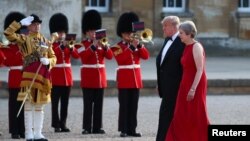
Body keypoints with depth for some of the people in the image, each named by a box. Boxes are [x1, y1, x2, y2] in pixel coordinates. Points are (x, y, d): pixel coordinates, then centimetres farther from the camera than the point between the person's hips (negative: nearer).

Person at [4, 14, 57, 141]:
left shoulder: (45, 41, 16)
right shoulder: (24, 39, 2)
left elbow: (53, 58, 16)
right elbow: (8, 33, -12)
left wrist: (48, 61, -6)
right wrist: (21, 23, -11)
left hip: (43, 76, 5)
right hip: (29, 76, -5)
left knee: (39, 106, 8)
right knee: (29, 105, -5)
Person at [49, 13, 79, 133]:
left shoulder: (68, 44, 12)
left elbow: (76, 56, -3)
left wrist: (70, 47, -20)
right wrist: (60, 46, -23)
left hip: (67, 76, 5)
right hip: (55, 76, -5)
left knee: (65, 102, 6)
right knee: (55, 102, -6)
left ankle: (63, 124, 10)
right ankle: (56, 125, -5)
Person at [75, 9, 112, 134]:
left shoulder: (101, 43, 13)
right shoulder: (82, 45, 0)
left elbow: (110, 56, 1)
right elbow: (84, 56, -18)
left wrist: (105, 46, -16)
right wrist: (93, 46, -23)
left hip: (100, 77, 5)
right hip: (88, 77, -5)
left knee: (99, 104, 5)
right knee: (88, 104, -6)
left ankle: (97, 127, 8)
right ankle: (87, 128, -6)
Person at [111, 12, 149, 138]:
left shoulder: (137, 45, 13)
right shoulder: (117, 47, -2)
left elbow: (146, 56, 0)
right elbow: (121, 58, -19)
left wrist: (139, 45, -13)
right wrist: (131, 47, -20)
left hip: (136, 79, 5)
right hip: (124, 79, -5)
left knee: (133, 106, 5)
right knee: (124, 105, -5)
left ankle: (132, 129, 9)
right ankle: (123, 130, -4)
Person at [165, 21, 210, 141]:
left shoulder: (196, 47, -14)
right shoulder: (187, 47, 12)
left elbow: (200, 70, -19)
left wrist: (193, 89, -24)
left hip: (195, 86, -9)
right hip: (186, 85, 9)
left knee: (197, 117, -3)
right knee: (182, 117, 6)